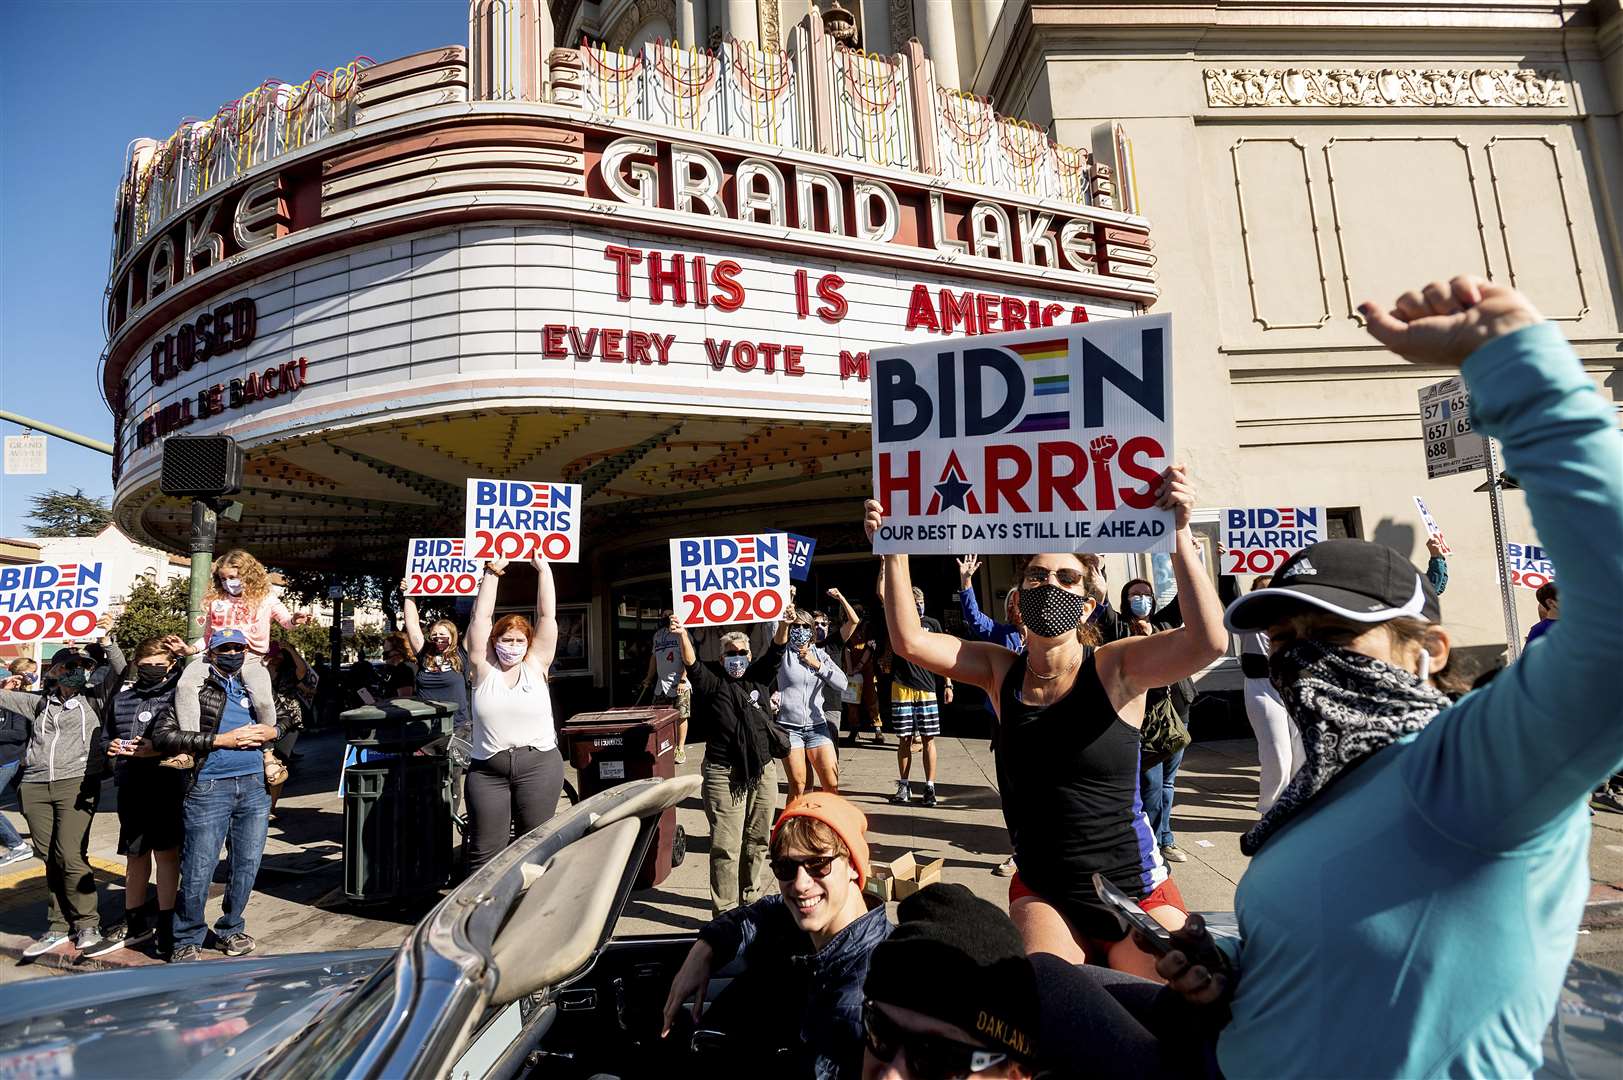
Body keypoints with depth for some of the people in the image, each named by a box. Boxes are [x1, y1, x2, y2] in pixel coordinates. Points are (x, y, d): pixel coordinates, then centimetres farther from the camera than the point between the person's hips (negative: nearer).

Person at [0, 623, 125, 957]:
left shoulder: (93, 701, 8)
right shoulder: (39, 703, 17)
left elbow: (119, 672, -5)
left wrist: (107, 640, -13)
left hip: (76, 784, -4)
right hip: (36, 788, 4)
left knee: (70, 857, -10)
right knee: (50, 859, 6)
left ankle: (87, 925, 1)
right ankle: (57, 927, 17)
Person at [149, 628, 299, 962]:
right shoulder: (193, 688, 1)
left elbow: (292, 712, 25)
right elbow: (161, 734, -6)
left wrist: (273, 731, 3)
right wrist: (219, 740, -12)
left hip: (255, 784, 4)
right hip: (209, 787, -3)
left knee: (247, 863, 10)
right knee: (198, 869, 0)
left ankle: (231, 929, 28)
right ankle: (187, 940, 19)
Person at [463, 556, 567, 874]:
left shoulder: (536, 666, 4)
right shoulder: (484, 669, 4)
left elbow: (548, 615, 1)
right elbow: (481, 616, 1)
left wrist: (544, 569, 1)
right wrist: (492, 573, 0)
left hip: (539, 766, 0)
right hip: (486, 770, 0)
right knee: (485, 854, 2)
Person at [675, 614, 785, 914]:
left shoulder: (759, 678, 11)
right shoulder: (713, 684, 1)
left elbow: (776, 651, -1)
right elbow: (692, 665, -16)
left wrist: (784, 624, -19)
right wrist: (683, 636, -34)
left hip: (762, 772, 5)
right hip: (724, 775, -4)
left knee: (757, 841, 15)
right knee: (726, 846, -4)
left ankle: (750, 897, 32)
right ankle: (725, 911, 6)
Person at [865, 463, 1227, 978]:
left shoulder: (1115, 667, -12)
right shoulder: (1002, 672, -4)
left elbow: (1208, 642, -30)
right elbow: (910, 641, -13)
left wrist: (1179, 535, -37)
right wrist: (895, 552, -21)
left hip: (1135, 896, -1)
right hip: (1043, 897, 2)